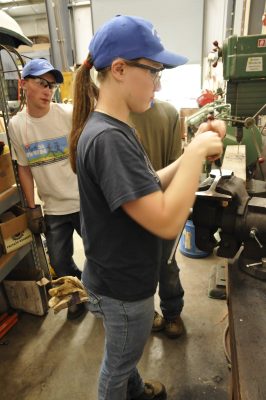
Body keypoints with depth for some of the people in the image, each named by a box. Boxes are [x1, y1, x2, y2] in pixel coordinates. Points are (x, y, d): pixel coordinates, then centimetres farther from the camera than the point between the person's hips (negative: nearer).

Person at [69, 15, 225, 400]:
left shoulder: (112, 127, 3)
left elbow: (150, 187, 6)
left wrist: (194, 150, -5)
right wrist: (197, 152, -23)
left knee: (125, 353, 35)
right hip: (122, 285, -10)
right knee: (117, 363, 22)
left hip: (124, 276, 10)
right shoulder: (108, 137, -30)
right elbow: (167, 221, -33)